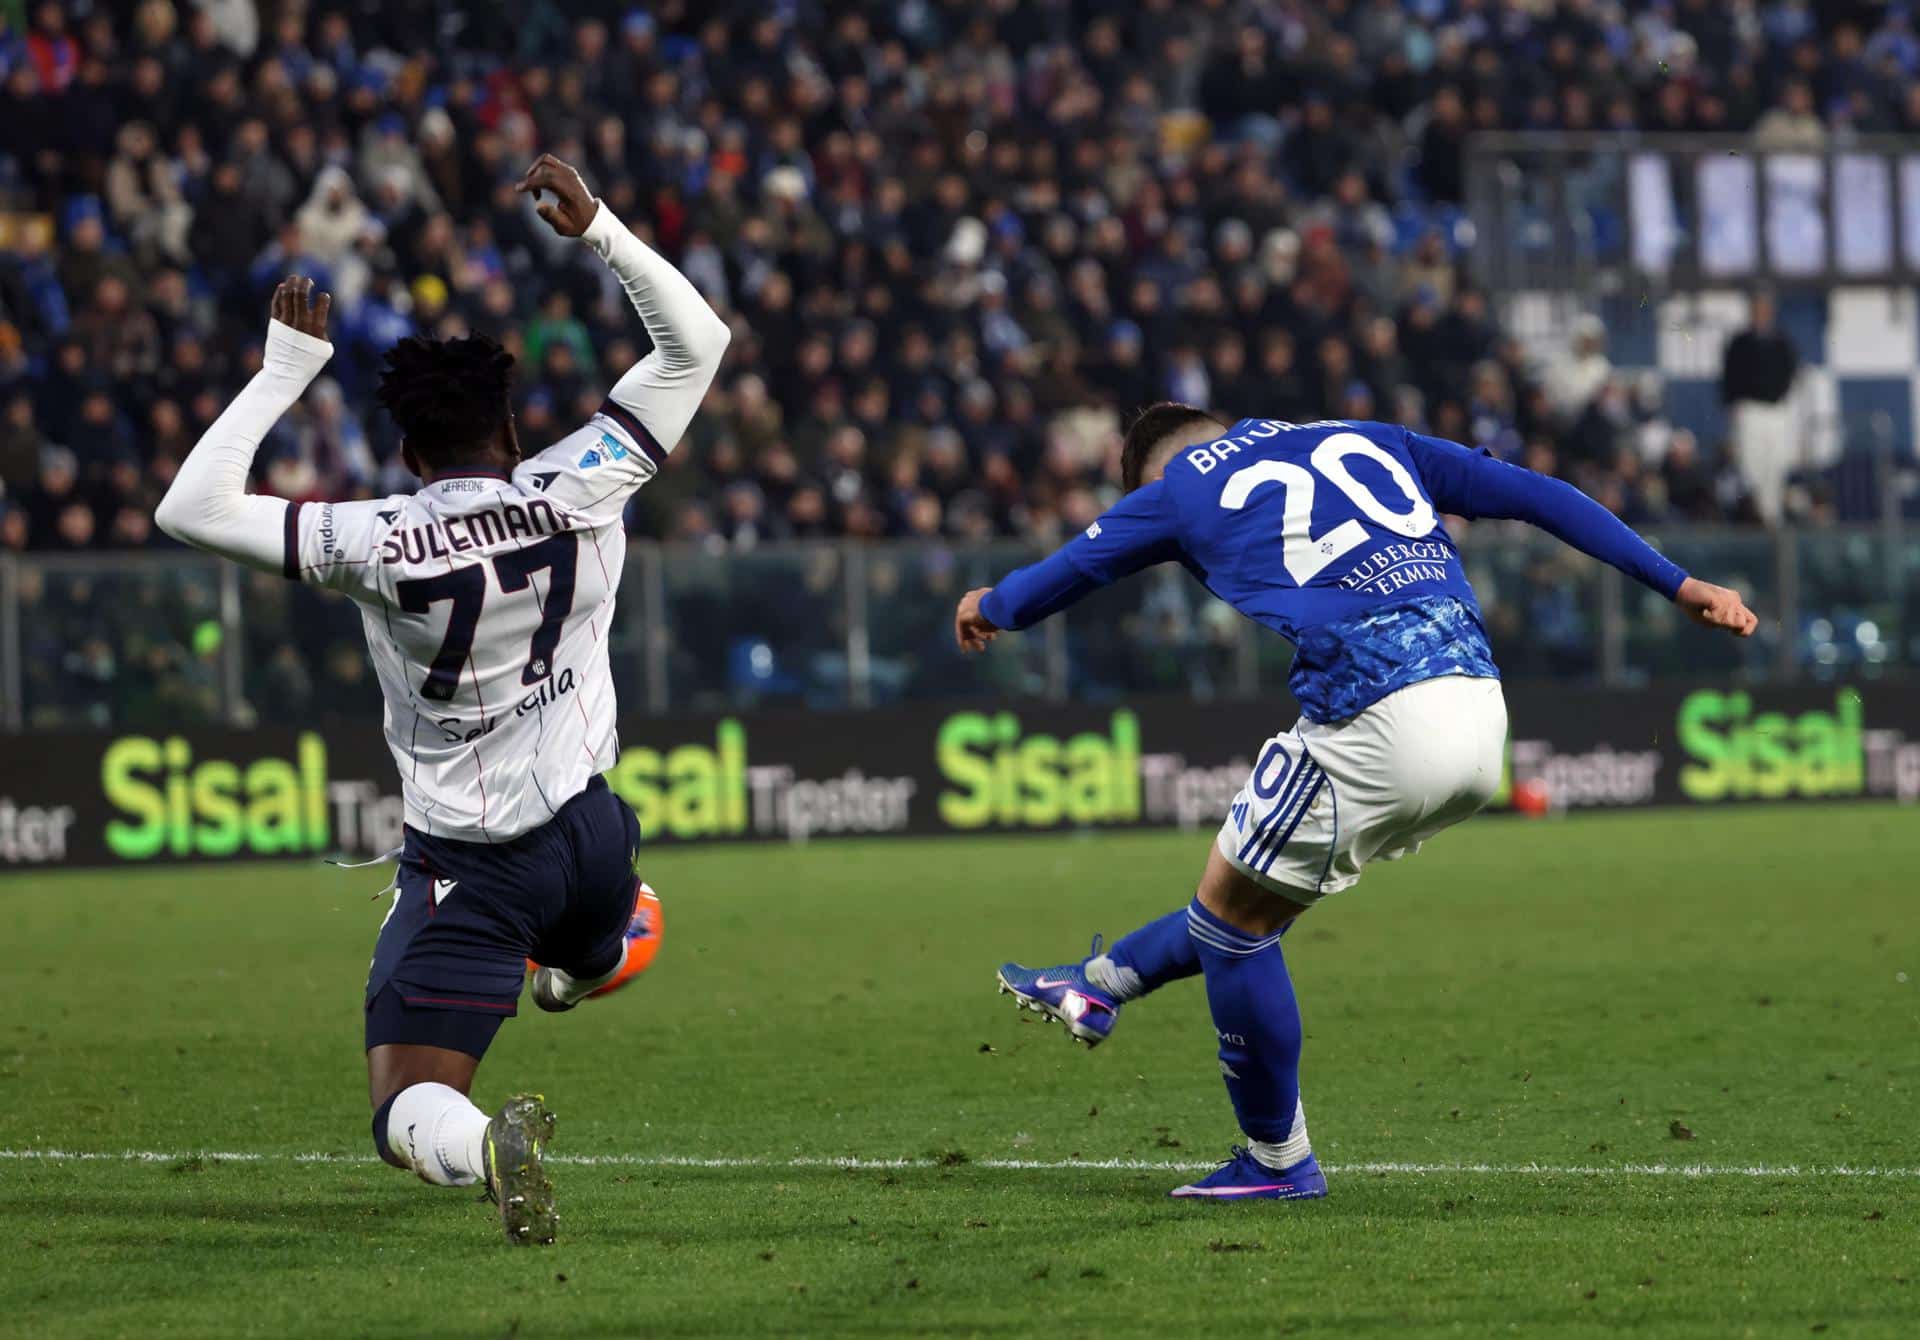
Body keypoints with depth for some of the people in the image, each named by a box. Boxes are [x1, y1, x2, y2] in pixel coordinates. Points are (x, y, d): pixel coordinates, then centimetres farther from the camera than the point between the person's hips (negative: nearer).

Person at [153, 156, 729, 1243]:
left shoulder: (378, 544, -17)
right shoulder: (578, 494, -10)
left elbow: (191, 508, -13)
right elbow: (697, 342, 0)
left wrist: (287, 369, -7)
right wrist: (597, 230, -1)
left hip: (465, 868, -4)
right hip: (588, 835, 4)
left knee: (407, 1118, -5)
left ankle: (488, 1144, -33)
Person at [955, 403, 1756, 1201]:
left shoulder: (1180, 491, 12)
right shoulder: (1365, 442, 24)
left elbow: (1072, 568, 29)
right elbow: (1538, 496, 22)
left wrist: (993, 609, 51)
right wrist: (1679, 586, 25)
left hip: (1380, 730, -6)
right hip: (1483, 720, 7)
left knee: (1233, 911, 13)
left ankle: (1278, 1161, 20)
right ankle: (1103, 985, 41)